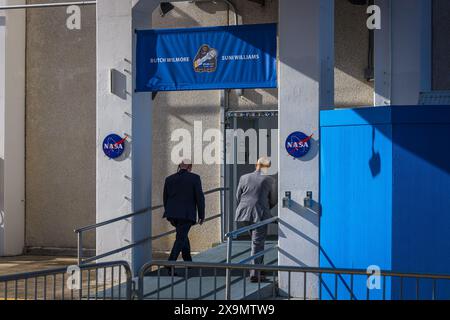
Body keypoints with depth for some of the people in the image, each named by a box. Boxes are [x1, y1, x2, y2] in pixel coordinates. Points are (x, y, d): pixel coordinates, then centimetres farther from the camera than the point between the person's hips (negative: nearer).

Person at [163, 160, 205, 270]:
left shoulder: (169, 179, 7)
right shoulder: (195, 178, -4)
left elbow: (165, 198, 13)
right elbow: (200, 197, -6)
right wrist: (201, 215, 2)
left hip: (172, 214, 5)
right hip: (187, 214, -5)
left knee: (183, 234, 23)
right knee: (181, 238, -2)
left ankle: (188, 260, 29)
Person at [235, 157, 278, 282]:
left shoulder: (244, 178, 5)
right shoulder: (270, 180, -4)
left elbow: (238, 196, 11)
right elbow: (274, 200, 3)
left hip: (245, 213, 4)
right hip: (260, 215, -4)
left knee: (257, 242, 21)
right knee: (257, 244, -1)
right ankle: (255, 274, -4)